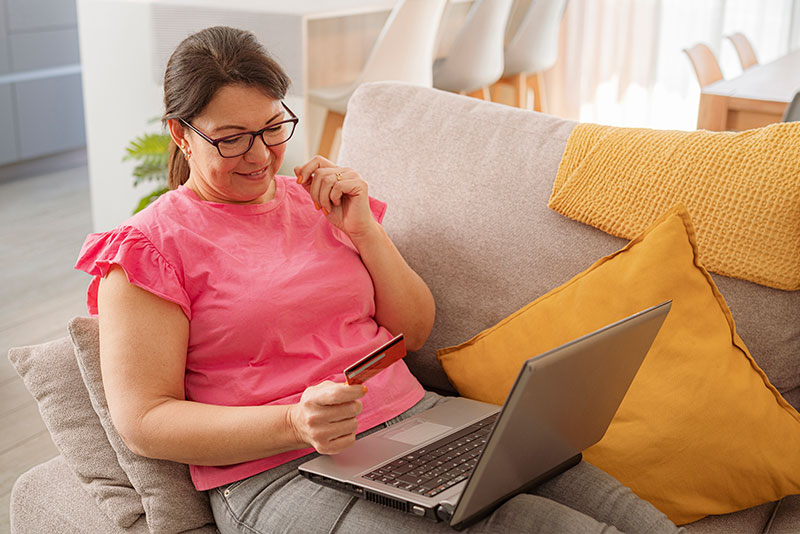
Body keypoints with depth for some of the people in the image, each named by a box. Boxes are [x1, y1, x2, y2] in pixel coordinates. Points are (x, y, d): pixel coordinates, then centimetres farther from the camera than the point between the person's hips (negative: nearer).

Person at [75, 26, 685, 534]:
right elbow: (143, 422, -7)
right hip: (280, 475, -5)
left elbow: (415, 331, 16)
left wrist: (364, 230, 1)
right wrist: (294, 424, -21)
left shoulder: (320, 200, 16)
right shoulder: (150, 246, 0)